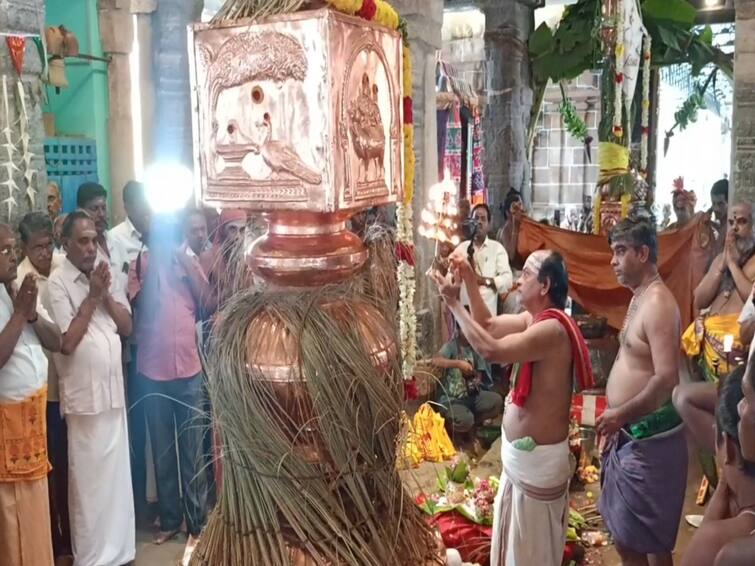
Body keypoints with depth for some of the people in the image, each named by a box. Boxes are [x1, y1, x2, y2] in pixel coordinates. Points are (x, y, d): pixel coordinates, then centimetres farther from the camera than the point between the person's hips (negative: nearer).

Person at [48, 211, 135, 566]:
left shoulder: (105, 274, 9)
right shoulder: (57, 282, -9)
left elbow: (127, 327, 7)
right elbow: (66, 341, -16)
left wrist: (106, 294, -7)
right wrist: (91, 296, -13)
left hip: (114, 391, 6)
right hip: (84, 397, -5)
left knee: (117, 476, 13)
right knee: (88, 480, 5)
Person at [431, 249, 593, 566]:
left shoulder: (552, 328, -26)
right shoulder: (534, 319, 5)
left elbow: (491, 349, -33)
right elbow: (489, 325, 14)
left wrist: (453, 302, -25)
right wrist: (469, 278, 3)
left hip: (537, 458, -10)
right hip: (521, 452, 10)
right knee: (517, 541, 25)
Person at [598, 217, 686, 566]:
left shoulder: (657, 303, -20)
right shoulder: (639, 298, 12)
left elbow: (666, 378, -28)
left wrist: (620, 415, -19)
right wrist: (617, 421, 17)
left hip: (648, 438, -10)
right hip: (631, 433, 10)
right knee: (625, 535, 20)